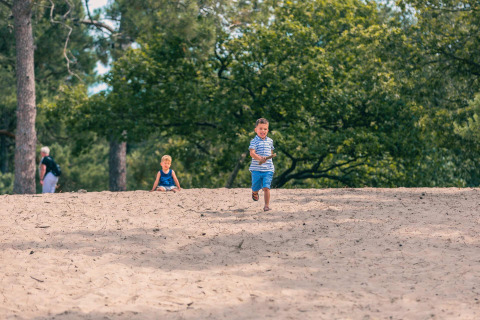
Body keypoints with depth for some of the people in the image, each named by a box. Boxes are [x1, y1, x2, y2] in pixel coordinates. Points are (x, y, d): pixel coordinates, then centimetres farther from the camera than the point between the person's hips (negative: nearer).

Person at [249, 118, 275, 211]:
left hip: (268, 169, 2)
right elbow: (252, 153, -20)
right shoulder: (254, 141, -6)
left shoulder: (270, 141, 9)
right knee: (256, 187, 10)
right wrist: (259, 158, -35)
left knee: (266, 187, -10)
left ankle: (267, 205, -5)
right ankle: (254, 193, 47)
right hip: (256, 169, -2)